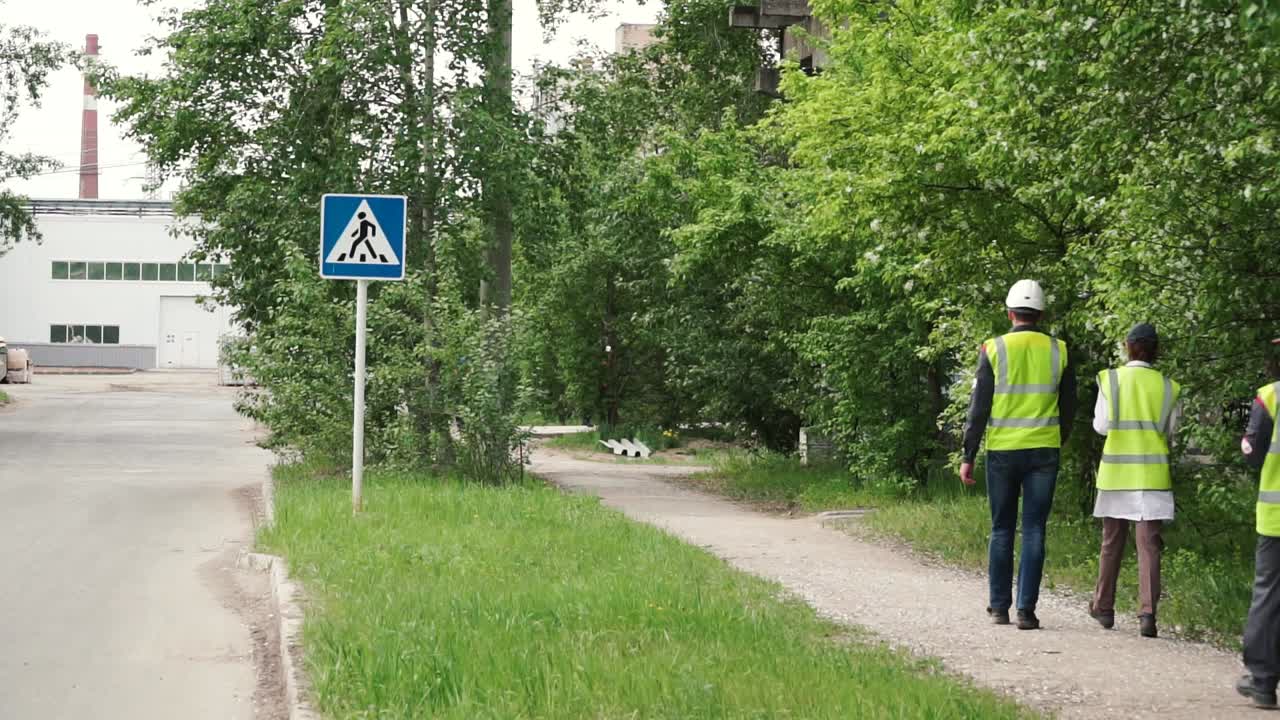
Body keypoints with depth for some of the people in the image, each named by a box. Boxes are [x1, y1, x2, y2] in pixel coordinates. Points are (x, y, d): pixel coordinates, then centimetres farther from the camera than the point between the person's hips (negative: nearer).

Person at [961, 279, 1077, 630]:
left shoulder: (994, 350, -4)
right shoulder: (1058, 351, 2)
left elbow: (979, 407, -5)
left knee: (1002, 530, 10)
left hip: (1002, 452, -1)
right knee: (1034, 531, 2)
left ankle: (999, 606, 15)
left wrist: (968, 456, 0)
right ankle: (1026, 609, -3)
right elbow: (1068, 407, 9)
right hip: (1044, 452, 1)